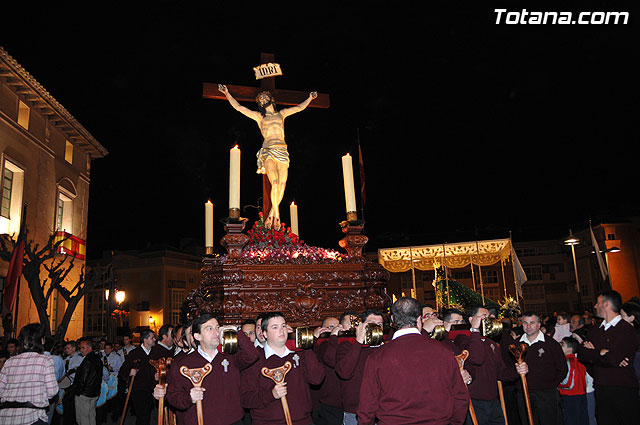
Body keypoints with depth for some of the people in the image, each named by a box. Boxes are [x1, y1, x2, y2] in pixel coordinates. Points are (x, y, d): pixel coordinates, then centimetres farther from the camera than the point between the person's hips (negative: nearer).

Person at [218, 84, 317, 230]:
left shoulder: (281, 114, 23)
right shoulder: (259, 116, 18)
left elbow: (300, 107, 34)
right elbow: (238, 107, 18)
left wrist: (310, 97, 44)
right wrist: (227, 93, 17)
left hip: (282, 152, 3)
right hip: (268, 151, -3)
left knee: (282, 183, -11)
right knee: (275, 183, -19)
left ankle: (271, 213, 0)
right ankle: (276, 215, -7)